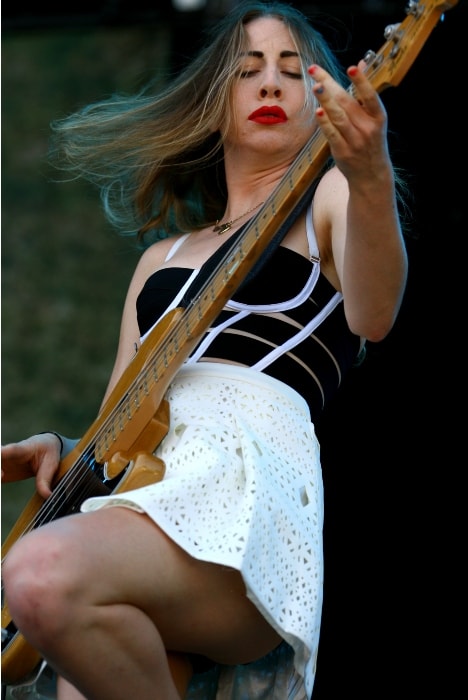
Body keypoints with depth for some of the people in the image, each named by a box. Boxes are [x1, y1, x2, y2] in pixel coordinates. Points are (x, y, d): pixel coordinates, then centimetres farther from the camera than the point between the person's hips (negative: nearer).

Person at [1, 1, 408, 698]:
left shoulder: (329, 195, 14)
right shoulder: (163, 257, 30)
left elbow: (372, 318, -10)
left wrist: (370, 176, -29)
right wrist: (60, 448, 3)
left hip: (247, 471, -5)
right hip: (136, 484, 5)